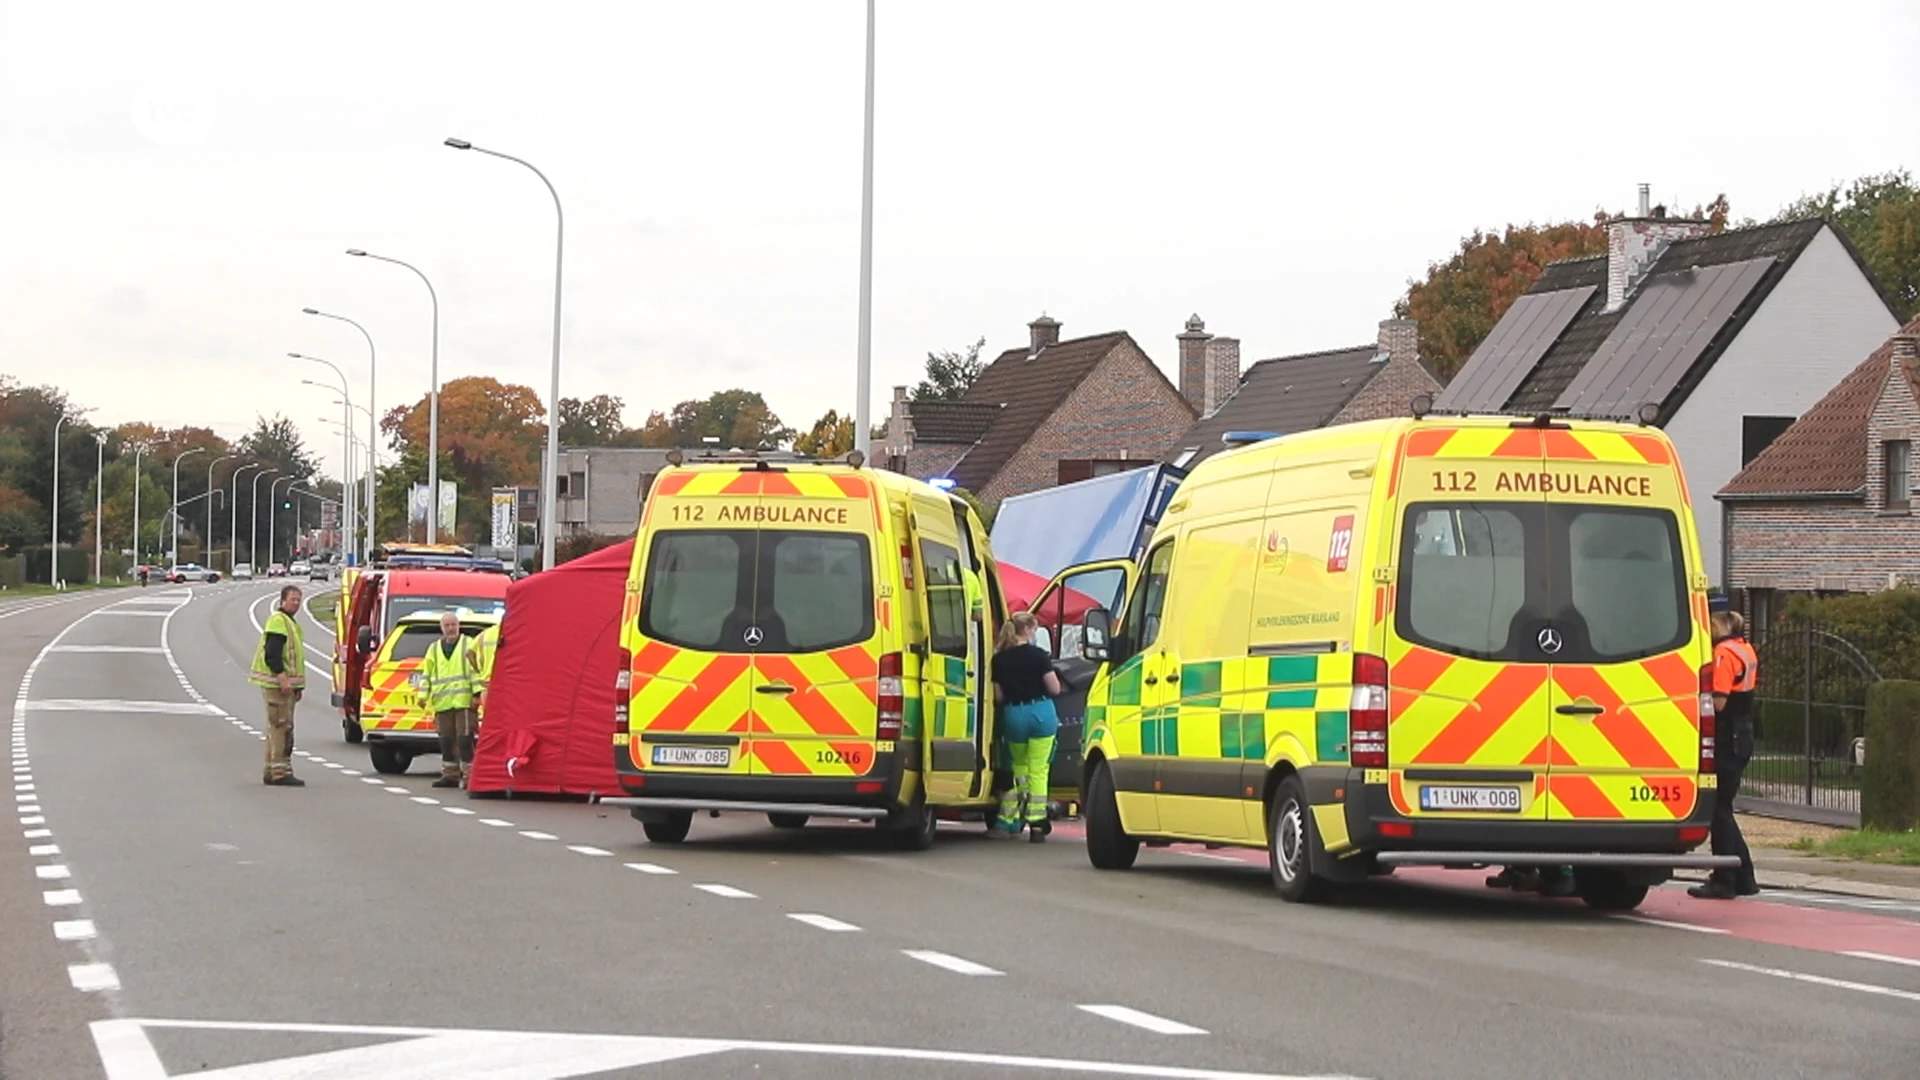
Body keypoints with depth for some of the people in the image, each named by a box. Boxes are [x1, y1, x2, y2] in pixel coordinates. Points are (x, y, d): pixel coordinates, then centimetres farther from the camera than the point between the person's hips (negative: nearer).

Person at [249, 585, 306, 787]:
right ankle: (279, 772, -14)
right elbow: (271, 654, -21)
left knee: (278, 728, 13)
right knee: (281, 726, -12)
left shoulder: (291, 622, 22)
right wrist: (282, 678, -28)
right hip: (277, 684, -11)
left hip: (286, 684, 11)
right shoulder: (277, 621, -12)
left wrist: (297, 686, 25)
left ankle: (272, 772, 18)